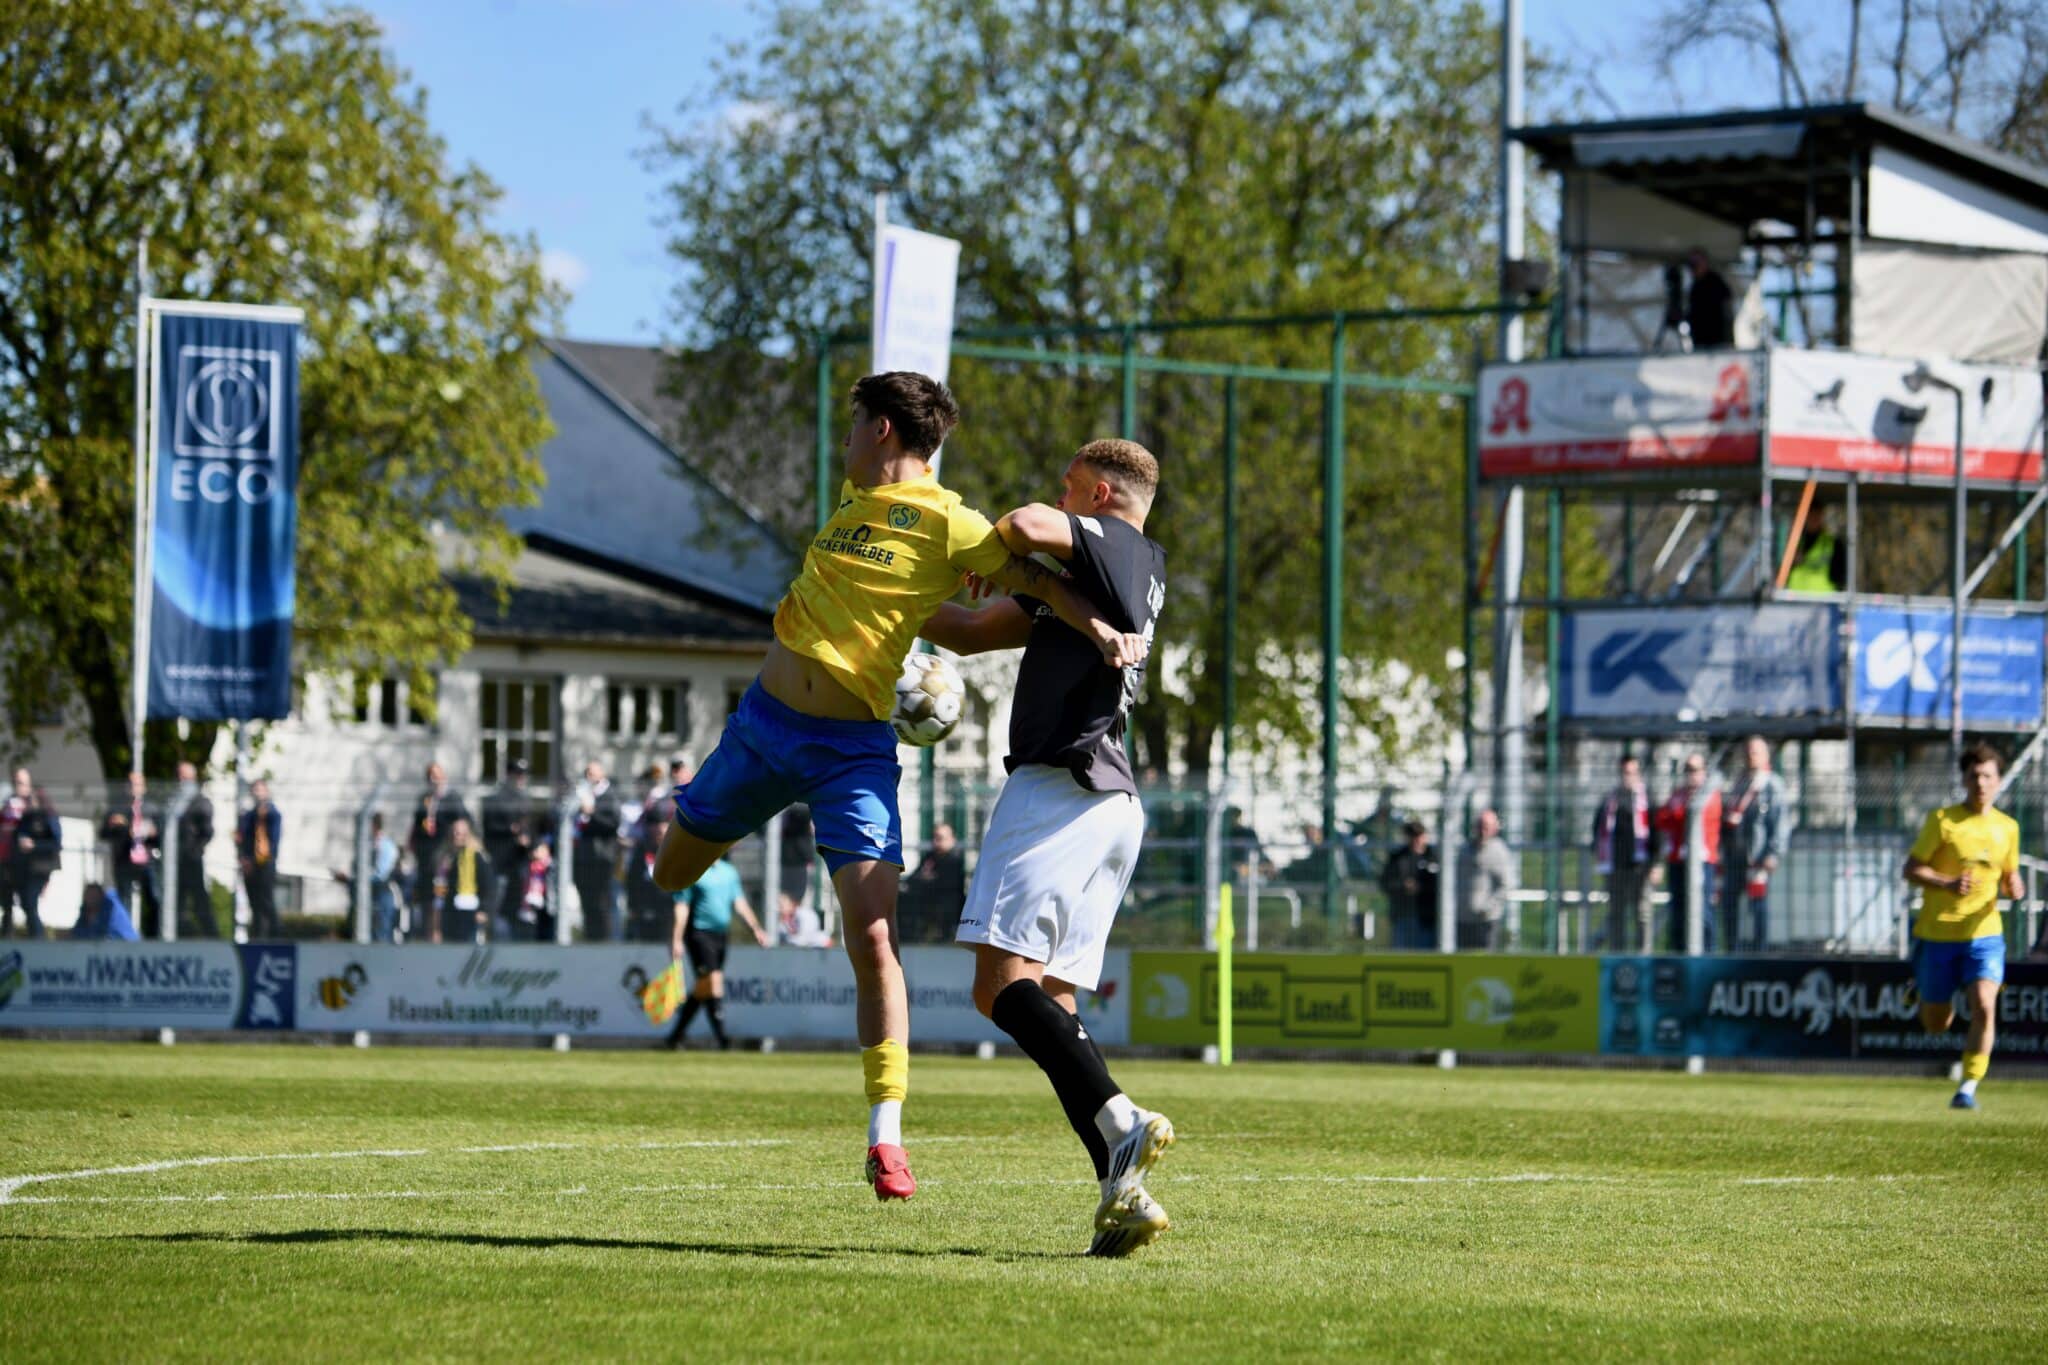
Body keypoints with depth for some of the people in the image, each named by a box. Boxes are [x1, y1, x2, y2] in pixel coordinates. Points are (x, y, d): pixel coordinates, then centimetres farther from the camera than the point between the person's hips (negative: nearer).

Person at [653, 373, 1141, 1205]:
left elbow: (1035, 582, -15)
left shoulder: (949, 526, -9)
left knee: (873, 938, -17)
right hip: (764, 721, 7)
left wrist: (1099, 628, -31)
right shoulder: (854, 499, 10)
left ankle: (886, 1138, -13)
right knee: (672, 874, 18)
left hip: (853, 750, -7)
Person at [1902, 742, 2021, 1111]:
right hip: (1937, 932, -2)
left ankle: (1967, 1089, -14)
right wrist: (1948, 884, -24)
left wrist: (2014, 888, -7)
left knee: (1984, 1008, -21)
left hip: (1984, 933, 2)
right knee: (1936, 1025, 9)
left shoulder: (2007, 827, 6)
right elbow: (1911, 869, -7)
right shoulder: (1942, 820, -6)